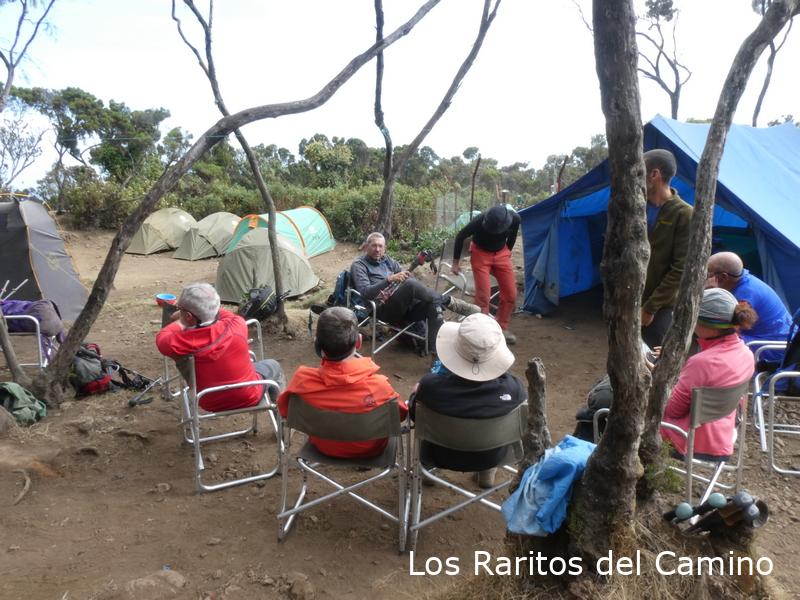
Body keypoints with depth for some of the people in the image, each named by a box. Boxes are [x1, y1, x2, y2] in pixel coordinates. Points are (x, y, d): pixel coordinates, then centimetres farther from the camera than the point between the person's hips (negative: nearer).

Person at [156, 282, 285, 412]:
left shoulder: (178, 342, -29)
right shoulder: (236, 325, -26)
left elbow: (162, 338, -2)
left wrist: (181, 321, 12)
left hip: (212, 404, 2)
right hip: (249, 397, -1)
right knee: (272, 365, 26)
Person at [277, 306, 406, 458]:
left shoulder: (303, 380, -32)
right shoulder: (378, 385, -36)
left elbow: (284, 410, -10)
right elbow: (401, 414, -14)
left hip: (322, 447, 2)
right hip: (370, 450, -1)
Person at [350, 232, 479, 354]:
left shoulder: (387, 260, 19)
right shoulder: (358, 265, 0)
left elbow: (408, 277, 15)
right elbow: (365, 292, -16)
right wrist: (389, 279, -27)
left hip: (403, 305, 6)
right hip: (384, 310, -6)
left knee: (433, 304, -24)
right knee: (410, 284, -32)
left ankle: (437, 350, -31)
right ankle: (449, 302, -16)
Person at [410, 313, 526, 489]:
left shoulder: (431, 385, -33)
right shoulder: (513, 388, -30)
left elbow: (414, 413, -11)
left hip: (441, 456, -1)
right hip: (491, 458, 1)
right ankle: (487, 473, 39)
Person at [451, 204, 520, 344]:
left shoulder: (514, 219, -24)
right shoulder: (479, 221, -33)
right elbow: (460, 236, -14)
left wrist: (508, 251, 14)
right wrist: (456, 262, -7)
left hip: (501, 253, 4)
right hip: (480, 253, -3)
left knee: (510, 293, -1)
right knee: (483, 294, -13)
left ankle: (502, 328, 15)